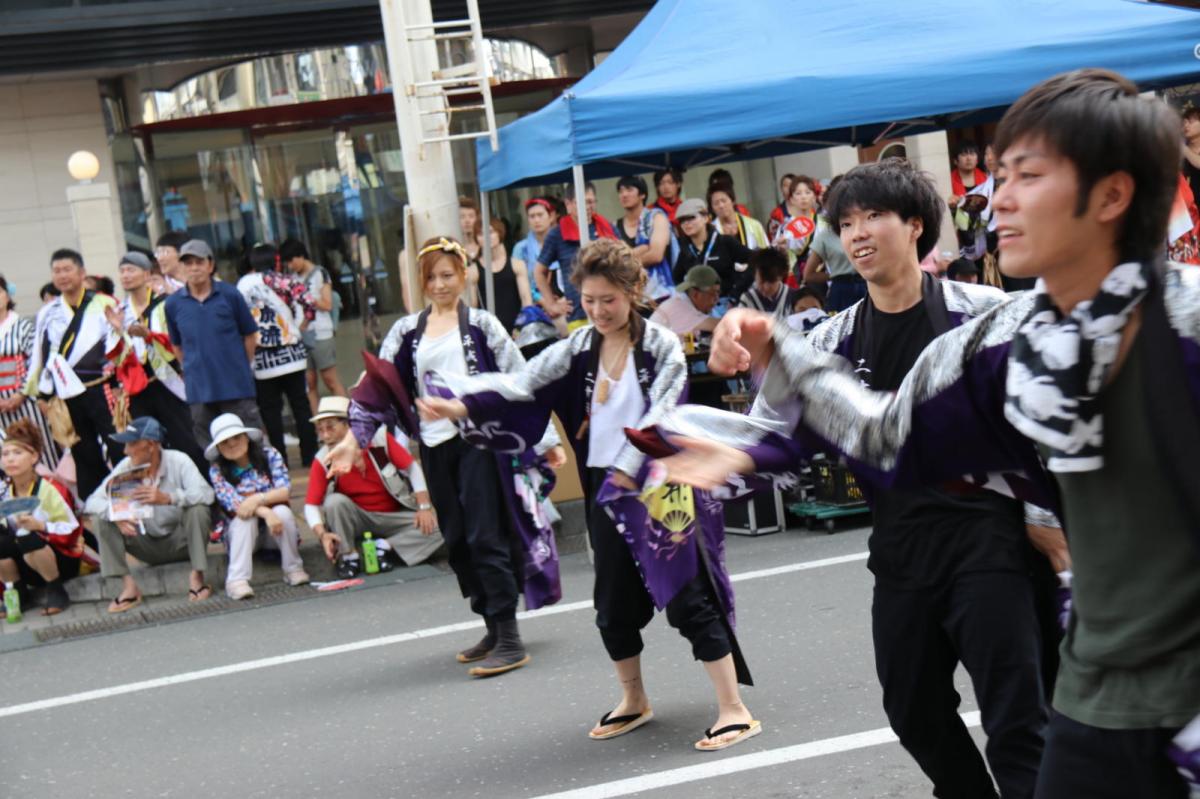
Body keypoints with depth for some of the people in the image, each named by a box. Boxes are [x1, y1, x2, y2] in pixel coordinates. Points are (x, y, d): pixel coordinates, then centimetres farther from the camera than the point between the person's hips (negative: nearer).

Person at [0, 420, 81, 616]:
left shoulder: (49, 489, -17)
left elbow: (72, 531, -17)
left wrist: (39, 526, -31)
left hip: (62, 560, -4)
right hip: (28, 565, 4)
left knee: (29, 539, -33)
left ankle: (56, 592, -14)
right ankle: (18, 593, -3)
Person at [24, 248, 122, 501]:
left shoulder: (103, 305, -2)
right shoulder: (47, 314, 10)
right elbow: (39, 357, 14)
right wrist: (43, 393, 12)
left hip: (101, 391, -4)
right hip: (67, 396, 4)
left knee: (119, 451, -4)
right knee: (85, 458, 10)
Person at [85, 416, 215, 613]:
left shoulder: (178, 461, -16)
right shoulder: (126, 467, -7)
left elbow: (206, 493, -31)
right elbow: (92, 502, -12)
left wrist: (167, 498, -46)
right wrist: (115, 514, -35)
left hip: (180, 541, -3)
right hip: (147, 545, 3)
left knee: (197, 509, -31)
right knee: (102, 519, -16)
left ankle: (197, 576, -17)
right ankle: (129, 587, -17)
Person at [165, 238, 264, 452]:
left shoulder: (230, 295, -4)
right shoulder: (173, 304, 1)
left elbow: (250, 335, 6)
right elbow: (177, 345, 13)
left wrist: (240, 367, 5)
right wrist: (193, 370, 7)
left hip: (237, 386, -2)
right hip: (199, 392, 2)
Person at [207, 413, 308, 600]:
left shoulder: (269, 455, -6)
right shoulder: (217, 470, -8)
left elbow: (286, 490, -15)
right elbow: (233, 503, -20)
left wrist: (257, 499, -32)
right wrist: (265, 512, -36)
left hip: (275, 529, 0)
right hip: (242, 531, 0)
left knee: (282, 511, -30)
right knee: (244, 516, -31)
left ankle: (293, 569, -18)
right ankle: (236, 580, -38)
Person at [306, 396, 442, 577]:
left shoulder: (379, 438, -17)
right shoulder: (323, 461, -14)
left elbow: (411, 468, -9)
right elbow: (311, 504, -16)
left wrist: (424, 507, -16)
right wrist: (322, 534, -35)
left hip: (393, 516, 0)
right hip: (358, 519, 0)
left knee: (434, 530, -24)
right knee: (334, 501, -30)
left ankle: (385, 546, -12)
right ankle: (347, 555, -14)